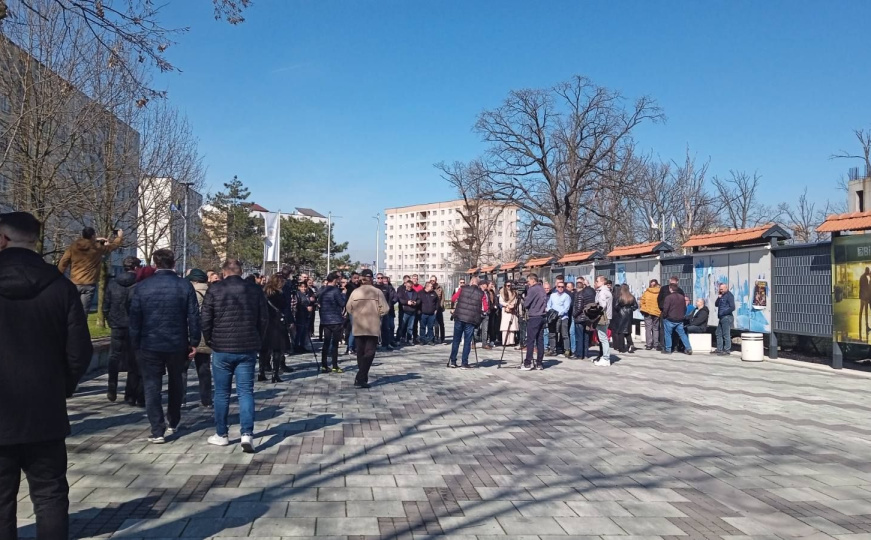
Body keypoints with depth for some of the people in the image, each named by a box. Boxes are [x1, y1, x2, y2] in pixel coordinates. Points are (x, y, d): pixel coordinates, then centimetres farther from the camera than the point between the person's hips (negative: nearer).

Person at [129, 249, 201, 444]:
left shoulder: (142, 287, -3)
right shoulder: (185, 285, -4)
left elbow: (134, 318, -2)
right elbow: (193, 316, -6)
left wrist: (136, 345, 5)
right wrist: (194, 342, 0)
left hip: (150, 345, -1)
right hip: (177, 344, 1)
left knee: (152, 387, 5)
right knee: (176, 384, 19)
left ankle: (157, 431, 1)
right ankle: (173, 423, 31)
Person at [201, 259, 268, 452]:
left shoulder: (214, 290, -3)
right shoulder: (256, 290, 3)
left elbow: (205, 319, -4)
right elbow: (264, 320, 5)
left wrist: (210, 340, 10)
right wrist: (258, 342, 15)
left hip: (222, 348, -1)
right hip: (248, 349, 1)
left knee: (221, 393, 10)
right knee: (246, 392, 4)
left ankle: (221, 434, 19)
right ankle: (247, 434, -5)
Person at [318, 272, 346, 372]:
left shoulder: (322, 290, 6)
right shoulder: (335, 291, -16)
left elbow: (319, 302, 18)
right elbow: (342, 303, -14)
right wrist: (343, 294, 0)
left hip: (325, 320, 6)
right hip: (336, 320, -6)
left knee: (326, 343, 10)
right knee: (335, 343, 1)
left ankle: (324, 366, 10)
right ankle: (335, 367, 4)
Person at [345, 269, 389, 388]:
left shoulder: (355, 292, -1)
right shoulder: (377, 292, -7)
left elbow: (348, 308, 3)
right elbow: (384, 309, -8)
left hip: (358, 327, 3)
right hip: (373, 327, -3)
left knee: (360, 352, 14)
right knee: (369, 352, -1)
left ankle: (362, 377, 18)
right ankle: (360, 378, -13)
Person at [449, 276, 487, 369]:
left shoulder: (463, 289, 4)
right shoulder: (481, 293, 2)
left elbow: (453, 299, 6)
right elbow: (485, 308, 0)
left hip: (459, 317, 1)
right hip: (471, 320, -1)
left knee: (456, 340, 12)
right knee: (467, 342, 7)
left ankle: (453, 361, 15)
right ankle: (464, 363, 7)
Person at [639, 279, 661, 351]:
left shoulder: (646, 292, -5)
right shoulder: (660, 293, -5)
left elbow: (642, 302, -3)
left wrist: (643, 311, 10)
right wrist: (661, 310, 9)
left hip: (647, 312, -1)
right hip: (657, 312, 1)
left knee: (648, 328, 3)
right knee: (656, 328, 14)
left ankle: (648, 345, -2)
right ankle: (656, 344, 13)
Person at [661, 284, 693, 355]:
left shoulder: (668, 297, -14)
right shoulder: (682, 297, 7)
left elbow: (665, 309, -16)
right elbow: (685, 308, 13)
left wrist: (664, 316, -1)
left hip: (670, 320, -6)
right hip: (680, 320, 6)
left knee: (668, 334, 6)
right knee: (682, 334, 10)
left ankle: (668, 349, 8)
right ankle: (688, 348, 4)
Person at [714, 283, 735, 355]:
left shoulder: (729, 295, -10)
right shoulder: (721, 295, 16)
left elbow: (732, 308, -18)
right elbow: (716, 305, 16)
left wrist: (723, 313, -14)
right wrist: (718, 298, -1)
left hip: (726, 317, -9)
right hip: (721, 318, 9)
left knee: (726, 334, -6)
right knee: (719, 334, 14)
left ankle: (727, 350, -2)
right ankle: (719, 349, 21)